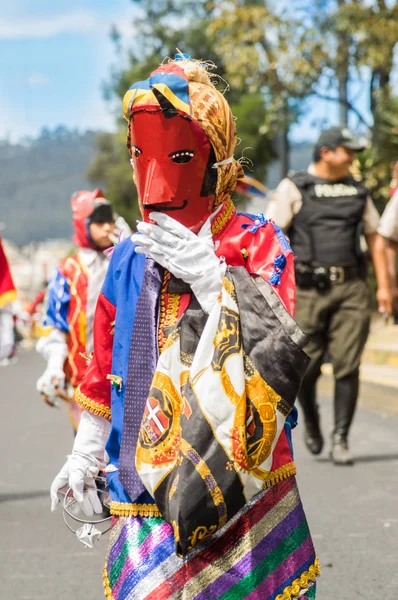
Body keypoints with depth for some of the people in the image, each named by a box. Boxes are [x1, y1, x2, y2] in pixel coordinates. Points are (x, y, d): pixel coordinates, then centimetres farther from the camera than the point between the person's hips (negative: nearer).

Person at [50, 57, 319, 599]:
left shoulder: (258, 244, -5)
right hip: (145, 488, 4)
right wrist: (86, 452, 21)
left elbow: (285, 354, -16)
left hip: (239, 485, -4)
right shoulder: (130, 259, 9)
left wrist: (214, 279, -23)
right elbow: (105, 367, 19)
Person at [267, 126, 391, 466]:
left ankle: (341, 439, 0)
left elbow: (374, 238, 17)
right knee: (306, 367, 1)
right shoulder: (293, 188, 3)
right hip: (309, 289, -2)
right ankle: (311, 420, 29)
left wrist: (383, 285, 9)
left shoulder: (357, 192, 15)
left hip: (351, 288, 3)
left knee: (347, 366, -6)